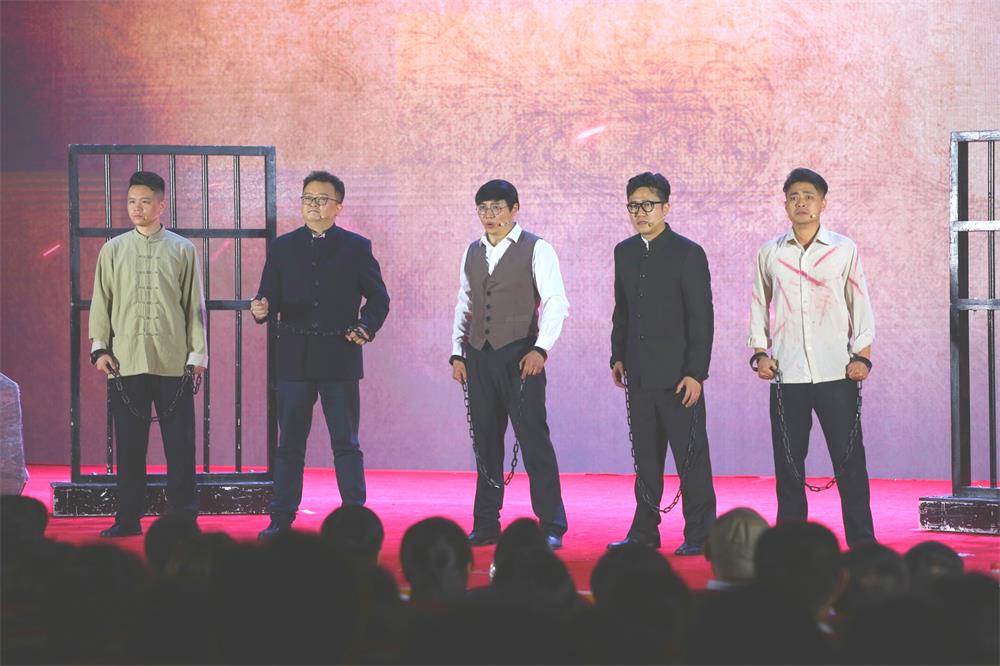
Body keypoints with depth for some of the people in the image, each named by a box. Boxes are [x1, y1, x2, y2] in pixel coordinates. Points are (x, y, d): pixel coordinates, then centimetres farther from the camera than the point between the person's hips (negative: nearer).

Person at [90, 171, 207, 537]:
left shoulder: (182, 250, 5)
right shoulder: (113, 250, 8)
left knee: (180, 442, 0)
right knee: (129, 443, 5)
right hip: (125, 361, 1)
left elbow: (194, 305, 5)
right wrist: (100, 348, 0)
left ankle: (184, 517, 7)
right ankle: (128, 518, 12)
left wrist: (198, 353, 1)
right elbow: (101, 302, 9)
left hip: (173, 363, -1)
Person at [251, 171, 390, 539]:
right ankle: (282, 517, 12)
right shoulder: (282, 247, 8)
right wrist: (262, 310, -17)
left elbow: (378, 298, 7)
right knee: (289, 443, 6)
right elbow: (270, 297, 6)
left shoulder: (356, 247, 4)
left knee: (346, 443, 2)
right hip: (294, 358, 2)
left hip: (339, 358, -2)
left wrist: (365, 327, -11)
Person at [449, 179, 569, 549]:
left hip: (519, 355, -5)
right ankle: (486, 525, 15)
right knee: (486, 442, 9)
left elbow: (556, 302, -9)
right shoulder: (472, 252, 13)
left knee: (534, 440, -6)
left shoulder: (536, 250, -4)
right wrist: (458, 353, 11)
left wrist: (541, 349, -19)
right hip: (479, 354, 5)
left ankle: (551, 527, -2)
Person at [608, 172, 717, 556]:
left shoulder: (688, 254, -7)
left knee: (690, 458, -2)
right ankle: (644, 531, 17)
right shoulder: (624, 252, 11)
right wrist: (618, 355, 13)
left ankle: (699, 535, 4)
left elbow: (701, 319, -9)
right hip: (640, 377, 6)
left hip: (678, 376, -6)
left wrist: (696, 373, -14)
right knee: (645, 459, 11)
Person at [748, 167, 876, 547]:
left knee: (849, 459, -2)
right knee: (788, 462, 3)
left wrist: (862, 357, -1)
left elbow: (860, 305, 7)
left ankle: (862, 543, 4)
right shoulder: (769, 253, 9)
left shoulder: (845, 250, 6)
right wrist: (760, 354, 2)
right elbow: (759, 307, 14)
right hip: (786, 374, 1)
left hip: (836, 372, -1)